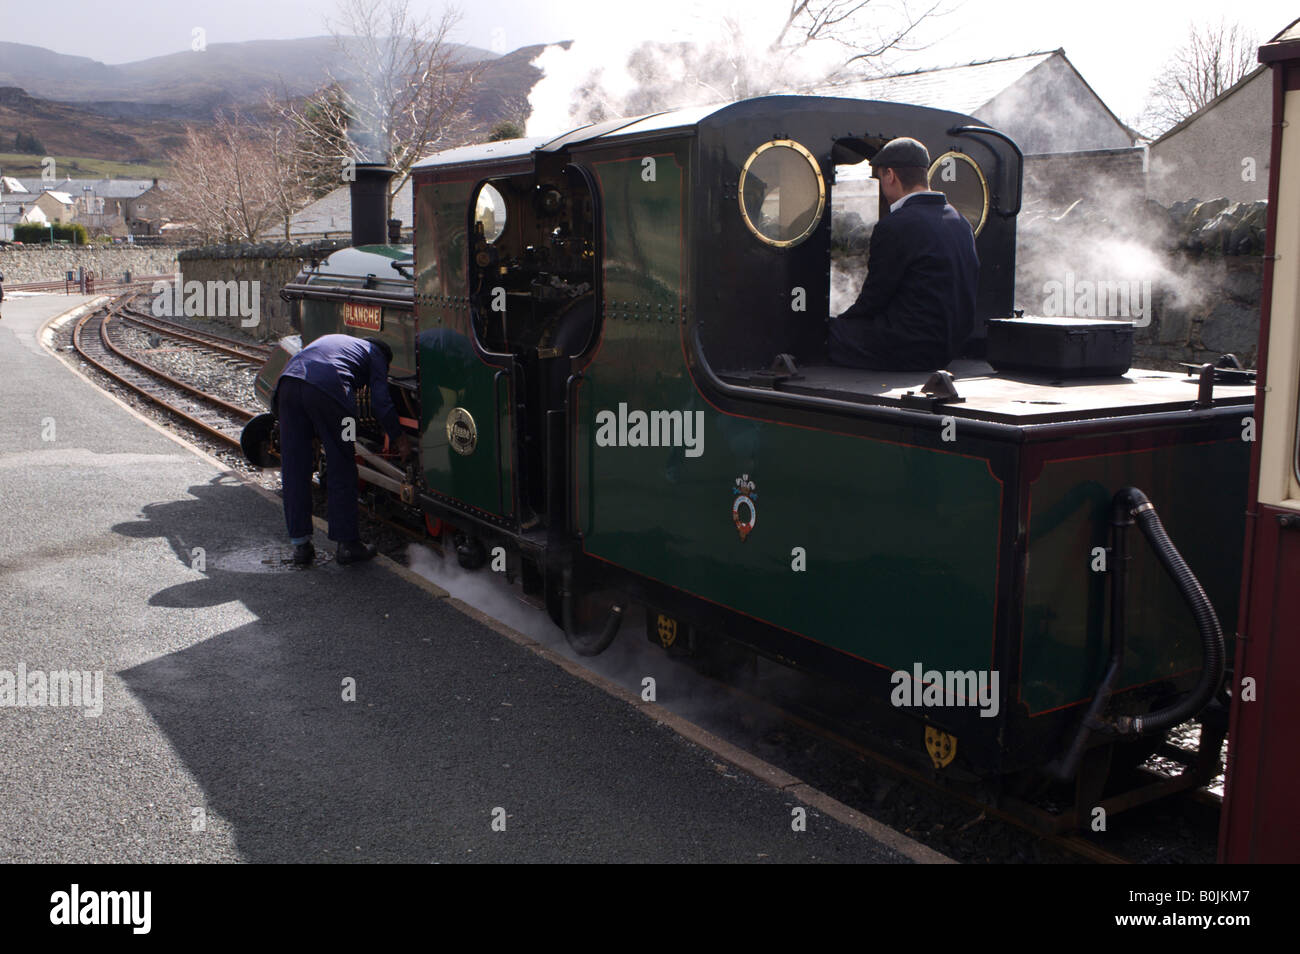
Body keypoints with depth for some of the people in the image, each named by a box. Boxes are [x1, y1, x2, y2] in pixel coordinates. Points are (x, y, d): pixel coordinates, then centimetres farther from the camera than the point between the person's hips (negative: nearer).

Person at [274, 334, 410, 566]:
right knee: (341, 471, 8)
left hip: (288, 382, 5)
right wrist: (400, 439, 25)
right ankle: (348, 544, 14)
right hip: (327, 389, -5)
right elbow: (381, 402, 13)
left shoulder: (330, 339, 41)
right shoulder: (375, 354, 24)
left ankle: (300, 544, 16)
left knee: (294, 470, 11)